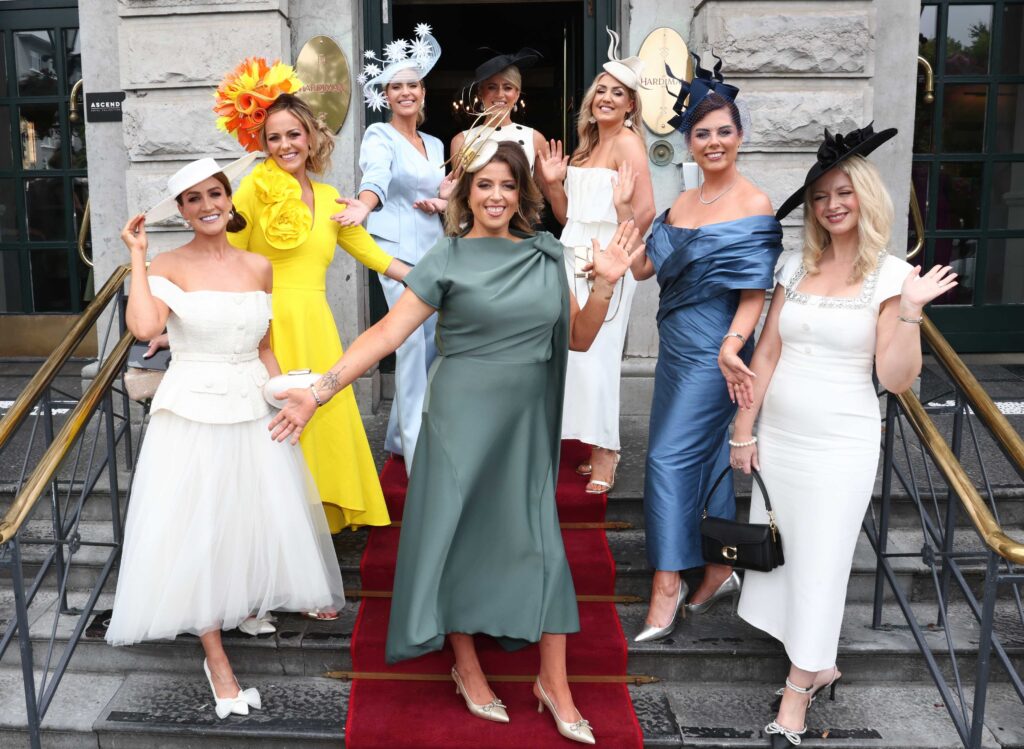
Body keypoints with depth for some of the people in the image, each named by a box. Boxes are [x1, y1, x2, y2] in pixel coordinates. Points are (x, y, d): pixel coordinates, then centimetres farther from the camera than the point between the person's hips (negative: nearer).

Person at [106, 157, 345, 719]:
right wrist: (137, 256, -16)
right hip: (192, 413, -3)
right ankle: (216, 658, 18)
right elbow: (143, 326, -25)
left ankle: (250, 603, 39)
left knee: (260, 517, 11)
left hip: (253, 410, 4)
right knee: (197, 530, 4)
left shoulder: (259, 267, 6)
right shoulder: (168, 266, -6)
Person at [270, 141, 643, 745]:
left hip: (528, 421, 4)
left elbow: (579, 338, 10)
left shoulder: (547, 254, 6)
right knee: (458, 534, 5)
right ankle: (468, 670, 26)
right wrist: (318, 392, -17)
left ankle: (555, 684, 18)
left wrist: (605, 285, -6)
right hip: (463, 416, -3)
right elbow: (386, 334, -10)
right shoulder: (448, 259, -6)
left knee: (541, 541, 5)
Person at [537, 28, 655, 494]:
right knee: (575, 351, 7)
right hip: (574, 261, 8)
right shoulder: (586, 144, 17)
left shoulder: (627, 142, -7)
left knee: (594, 355, -8)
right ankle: (597, 447, 19)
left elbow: (646, 212, -18)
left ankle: (604, 455, 2)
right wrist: (553, 182, 3)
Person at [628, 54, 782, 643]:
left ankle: (669, 584, 5)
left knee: (672, 456, -7)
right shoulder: (683, 203, 11)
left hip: (711, 351, -7)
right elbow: (644, 266, 8)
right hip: (677, 344, 7)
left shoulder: (755, 206, -10)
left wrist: (732, 346, -30)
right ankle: (717, 570, 28)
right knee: (707, 455, 14)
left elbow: (755, 293, -15)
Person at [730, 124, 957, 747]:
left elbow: (897, 379, -10)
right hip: (778, 438, 5)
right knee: (777, 552, 11)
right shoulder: (798, 267, 5)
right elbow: (767, 354, 7)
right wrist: (744, 429, 5)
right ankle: (819, 667, 32)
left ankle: (797, 693, 19)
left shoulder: (892, 275, -5)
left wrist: (910, 311, -22)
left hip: (840, 445, -4)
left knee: (819, 564, 4)